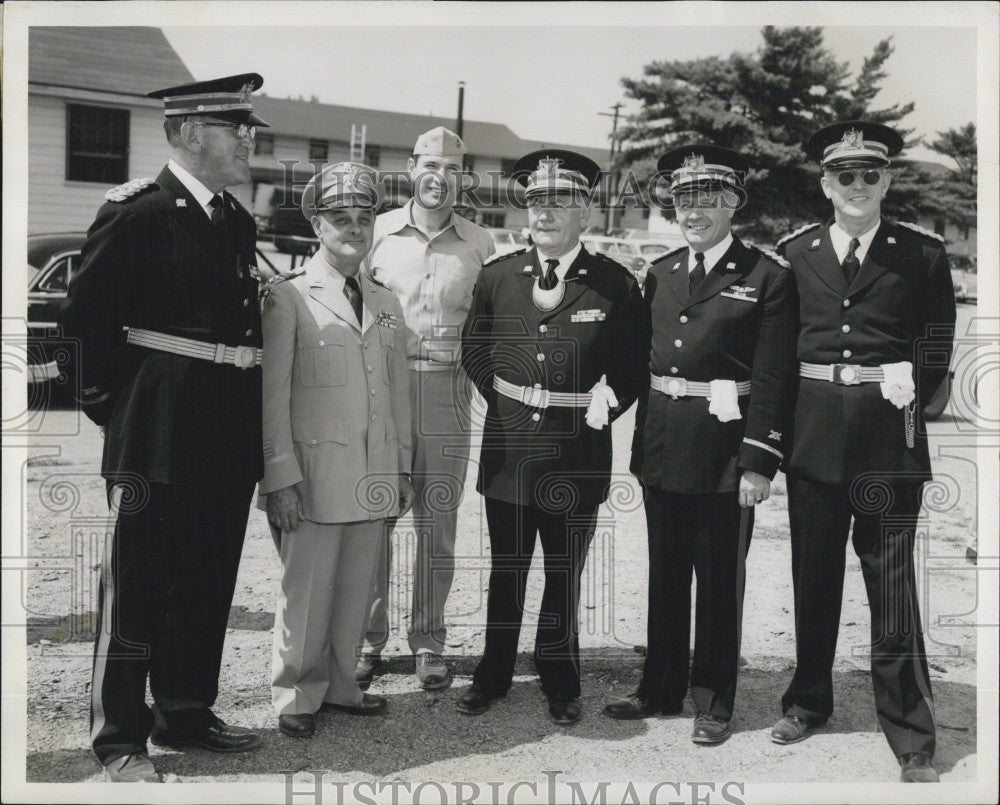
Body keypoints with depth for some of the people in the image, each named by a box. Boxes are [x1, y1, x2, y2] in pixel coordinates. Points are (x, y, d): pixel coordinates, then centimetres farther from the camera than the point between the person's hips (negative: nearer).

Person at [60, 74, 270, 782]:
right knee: (136, 584, 3)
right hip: (157, 431, -7)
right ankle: (121, 738, 17)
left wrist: (246, 418, 16)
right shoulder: (136, 212, -10)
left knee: (209, 583, 15)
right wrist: (109, 398, -7)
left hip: (230, 433, 8)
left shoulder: (238, 223, 13)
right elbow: (85, 312, -11)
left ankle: (187, 713, 31)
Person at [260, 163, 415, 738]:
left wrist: (402, 469, 14)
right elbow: (273, 395, -6)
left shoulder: (387, 303, 14)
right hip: (316, 471, -5)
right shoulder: (288, 297, -3)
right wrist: (281, 478, -9)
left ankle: (339, 684, 29)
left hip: (375, 475, 5)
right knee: (306, 590, 4)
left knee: (356, 589, 12)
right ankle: (297, 695, 21)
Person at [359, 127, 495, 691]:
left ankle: (429, 641, 20)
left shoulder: (480, 246, 7)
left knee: (438, 524, 6)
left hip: (448, 395, 0)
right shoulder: (378, 233, 5)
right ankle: (369, 639, 18)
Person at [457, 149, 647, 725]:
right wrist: (503, 397, 7)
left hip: (578, 454, -2)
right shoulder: (497, 276, 4)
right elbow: (474, 350, 15)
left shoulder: (617, 285, -3)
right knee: (506, 569, 14)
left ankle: (560, 681, 29)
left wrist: (607, 402, -5)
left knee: (565, 574, 11)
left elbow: (634, 364, 5)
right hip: (509, 449, 2)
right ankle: (494, 674, 31)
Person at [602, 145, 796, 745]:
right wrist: (640, 444, 8)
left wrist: (759, 462, -14)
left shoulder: (768, 276, -5)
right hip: (662, 447, 5)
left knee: (720, 579, 7)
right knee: (664, 575, 15)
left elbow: (772, 377, -9)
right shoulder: (661, 273, 11)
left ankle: (715, 701, 22)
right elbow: (647, 361, 11)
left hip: (724, 447, -5)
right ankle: (662, 689, 30)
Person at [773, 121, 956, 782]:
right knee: (813, 572, 12)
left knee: (892, 579, -1)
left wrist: (907, 397, -6)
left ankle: (912, 737, 10)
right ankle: (809, 700, 29)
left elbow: (936, 346, 4)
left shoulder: (922, 254, 3)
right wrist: (787, 419, 2)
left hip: (889, 434, -2)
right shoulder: (794, 253, 7)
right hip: (814, 431, 3)